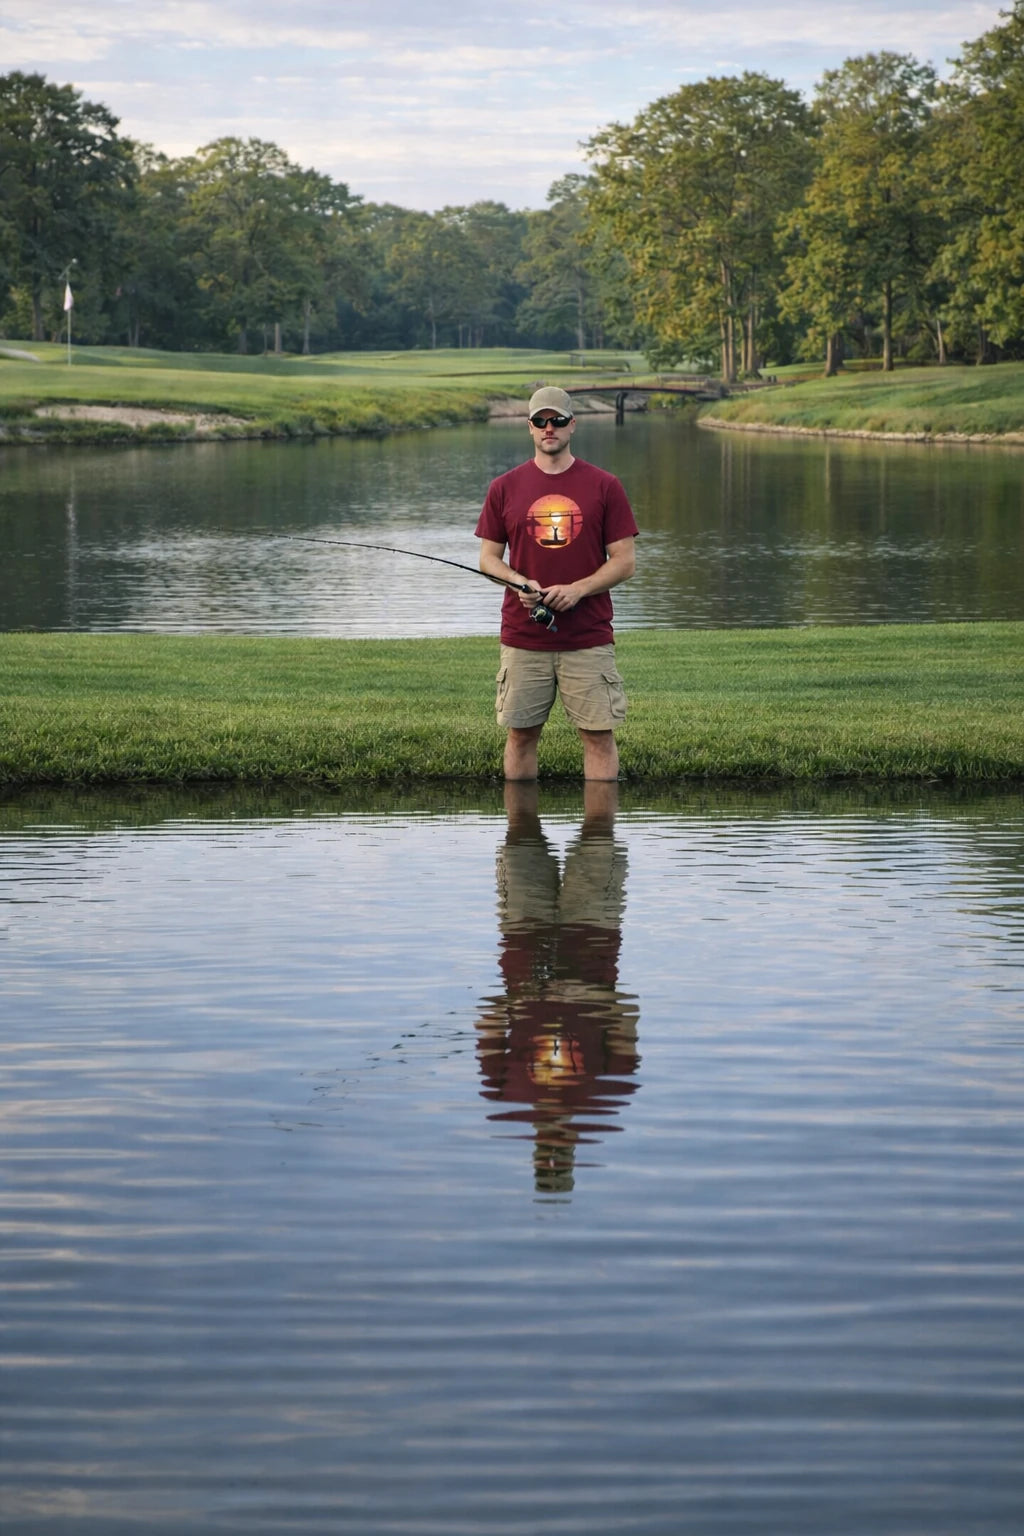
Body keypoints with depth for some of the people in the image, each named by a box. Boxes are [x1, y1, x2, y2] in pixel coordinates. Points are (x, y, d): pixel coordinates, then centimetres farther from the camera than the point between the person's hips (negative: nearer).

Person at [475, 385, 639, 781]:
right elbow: (488, 558, 10)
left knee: (599, 735, -1)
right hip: (522, 640, 1)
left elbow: (625, 561, 1)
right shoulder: (505, 487, 6)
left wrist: (578, 589, -14)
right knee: (521, 734, 6)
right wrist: (519, 582, -12)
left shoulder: (604, 486, 2)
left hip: (588, 640, -1)